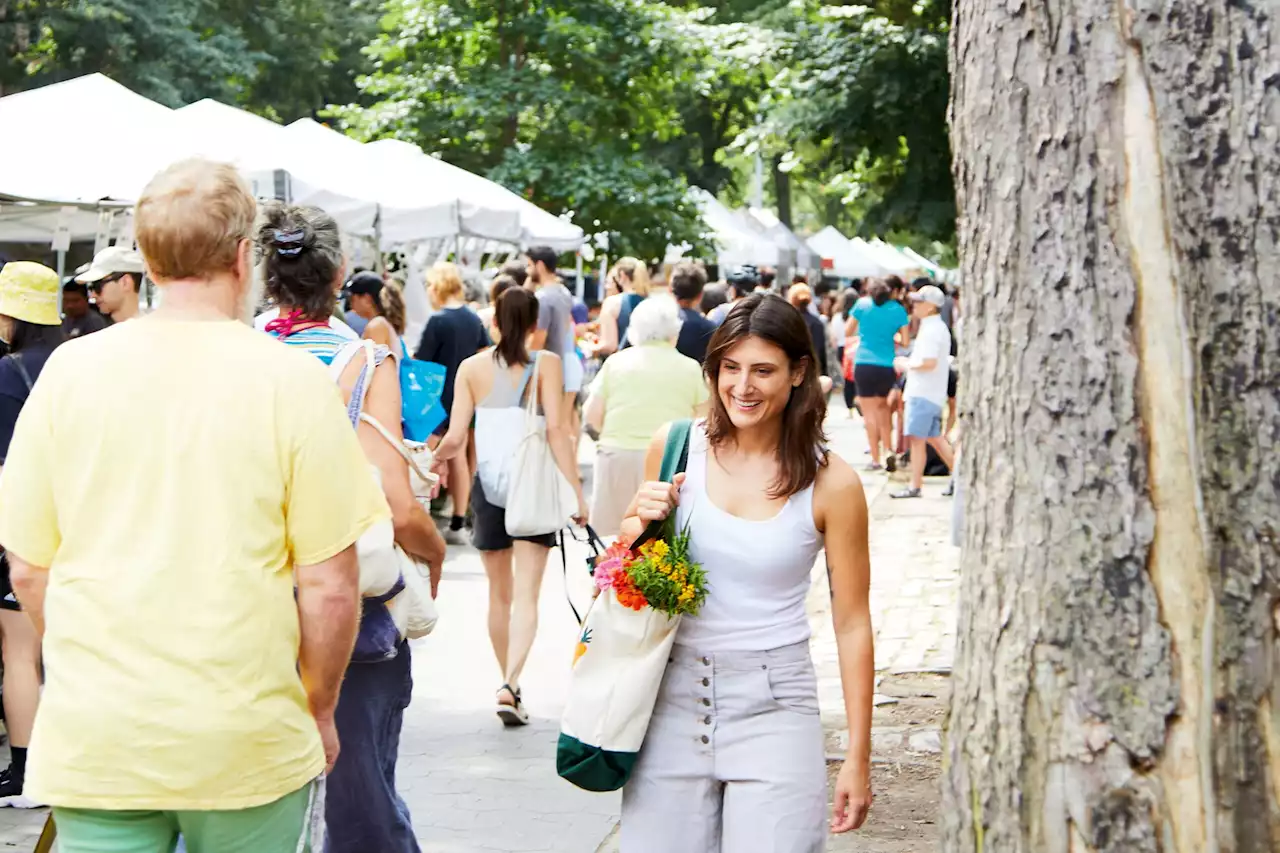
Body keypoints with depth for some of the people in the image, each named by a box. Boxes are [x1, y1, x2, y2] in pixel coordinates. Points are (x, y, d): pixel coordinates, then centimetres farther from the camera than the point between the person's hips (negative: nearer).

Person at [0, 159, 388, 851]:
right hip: (247, 743, -1)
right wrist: (320, 710, 7)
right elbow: (328, 586, -9)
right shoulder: (291, 378, -8)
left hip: (93, 743, 2)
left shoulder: (69, 370, -1)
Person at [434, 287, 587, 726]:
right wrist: (576, 491, -12)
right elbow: (556, 429, -12)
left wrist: (432, 455, 21)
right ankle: (510, 685, -20)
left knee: (500, 593, 16)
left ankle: (508, 680, 26)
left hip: (488, 483, 2)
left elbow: (455, 439, -1)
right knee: (526, 595, -3)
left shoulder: (472, 367, 2)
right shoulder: (545, 363, -3)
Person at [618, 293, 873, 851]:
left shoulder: (830, 483, -8)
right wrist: (640, 524, -8)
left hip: (772, 705, -2)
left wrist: (858, 758, -3)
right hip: (674, 696, 3)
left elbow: (852, 623, -3)